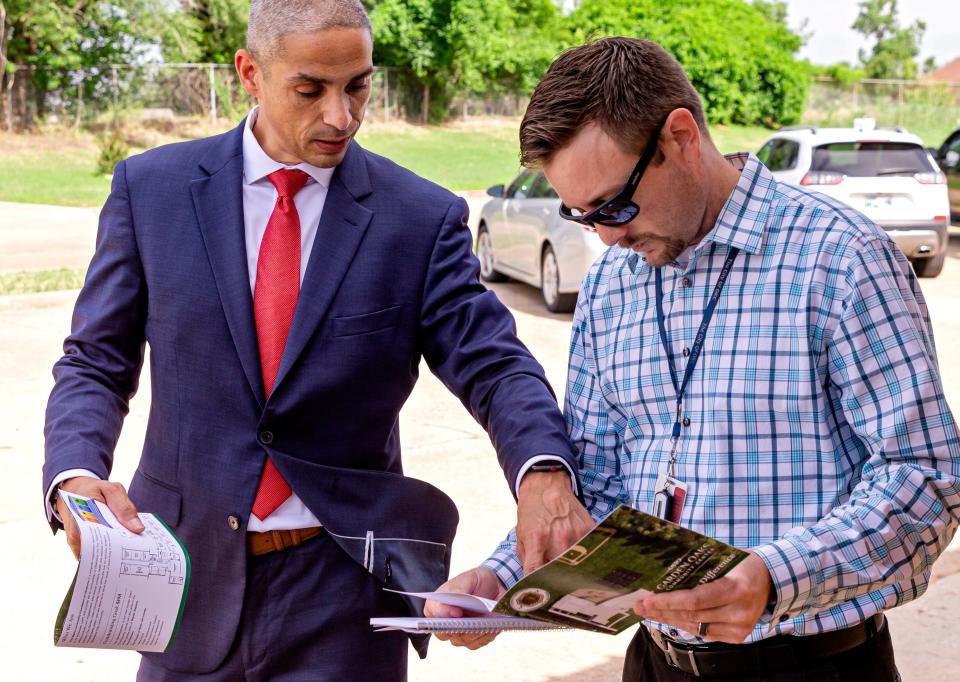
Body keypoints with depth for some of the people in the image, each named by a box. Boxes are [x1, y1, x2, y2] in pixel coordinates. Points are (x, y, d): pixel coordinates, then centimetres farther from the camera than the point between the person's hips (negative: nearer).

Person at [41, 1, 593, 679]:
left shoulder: (423, 218, -4)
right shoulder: (151, 189, -1)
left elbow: (493, 364, -10)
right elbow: (97, 365, 2)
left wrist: (542, 471, -31)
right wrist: (77, 475, -18)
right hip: (190, 577, 2)